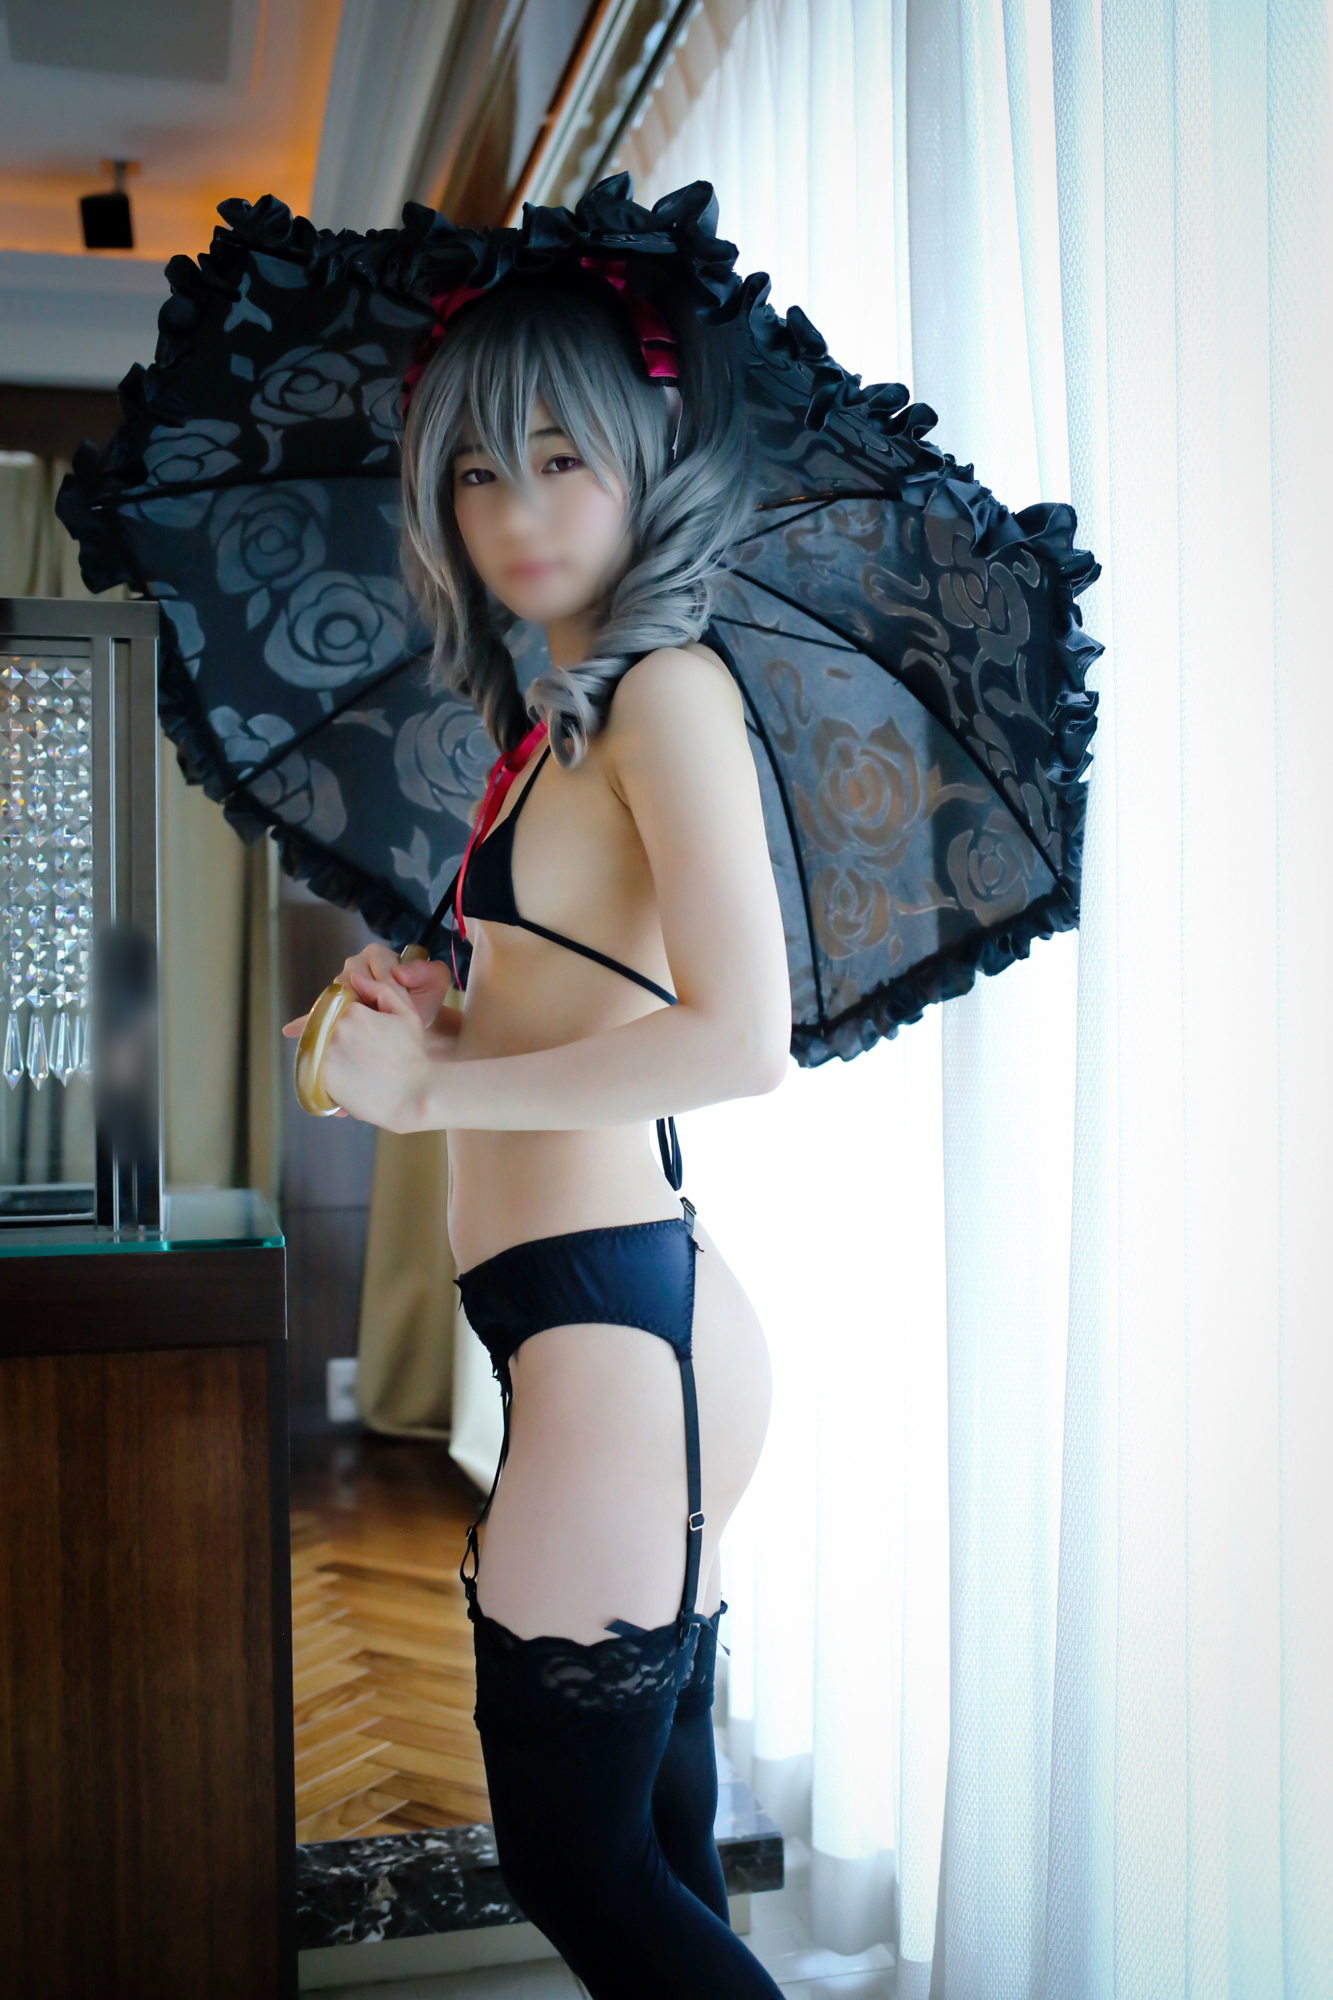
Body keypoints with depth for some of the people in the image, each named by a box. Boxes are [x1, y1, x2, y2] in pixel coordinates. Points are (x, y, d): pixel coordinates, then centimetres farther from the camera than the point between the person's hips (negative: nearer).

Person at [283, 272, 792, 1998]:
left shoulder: (666, 684, -10)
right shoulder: (561, 709, 18)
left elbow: (743, 1039, -22)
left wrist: (432, 1086, -13)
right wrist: (453, 1019, 5)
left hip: (611, 1319, -9)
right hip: (640, 1312, 9)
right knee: (657, 1849, 19)